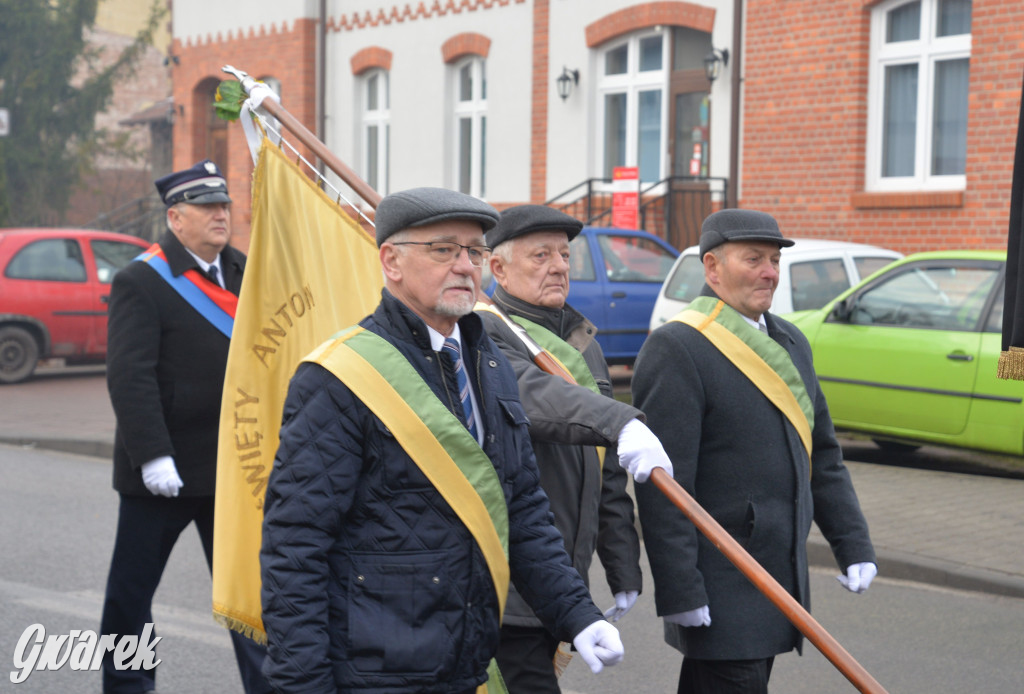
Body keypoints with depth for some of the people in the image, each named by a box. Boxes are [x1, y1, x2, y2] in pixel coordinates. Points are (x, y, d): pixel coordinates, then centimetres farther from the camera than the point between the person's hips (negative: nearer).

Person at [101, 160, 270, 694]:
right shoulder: (141, 281, -10)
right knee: (132, 587, 9)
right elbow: (130, 377, -17)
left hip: (235, 465, 5)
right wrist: (153, 456, -24)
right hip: (165, 468, -5)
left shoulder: (243, 271, 9)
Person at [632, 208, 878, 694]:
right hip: (720, 584, -8)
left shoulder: (790, 341, 14)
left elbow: (823, 456, 19)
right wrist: (679, 590, -21)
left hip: (782, 575, 8)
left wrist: (853, 545, 13)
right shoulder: (676, 348, -13)